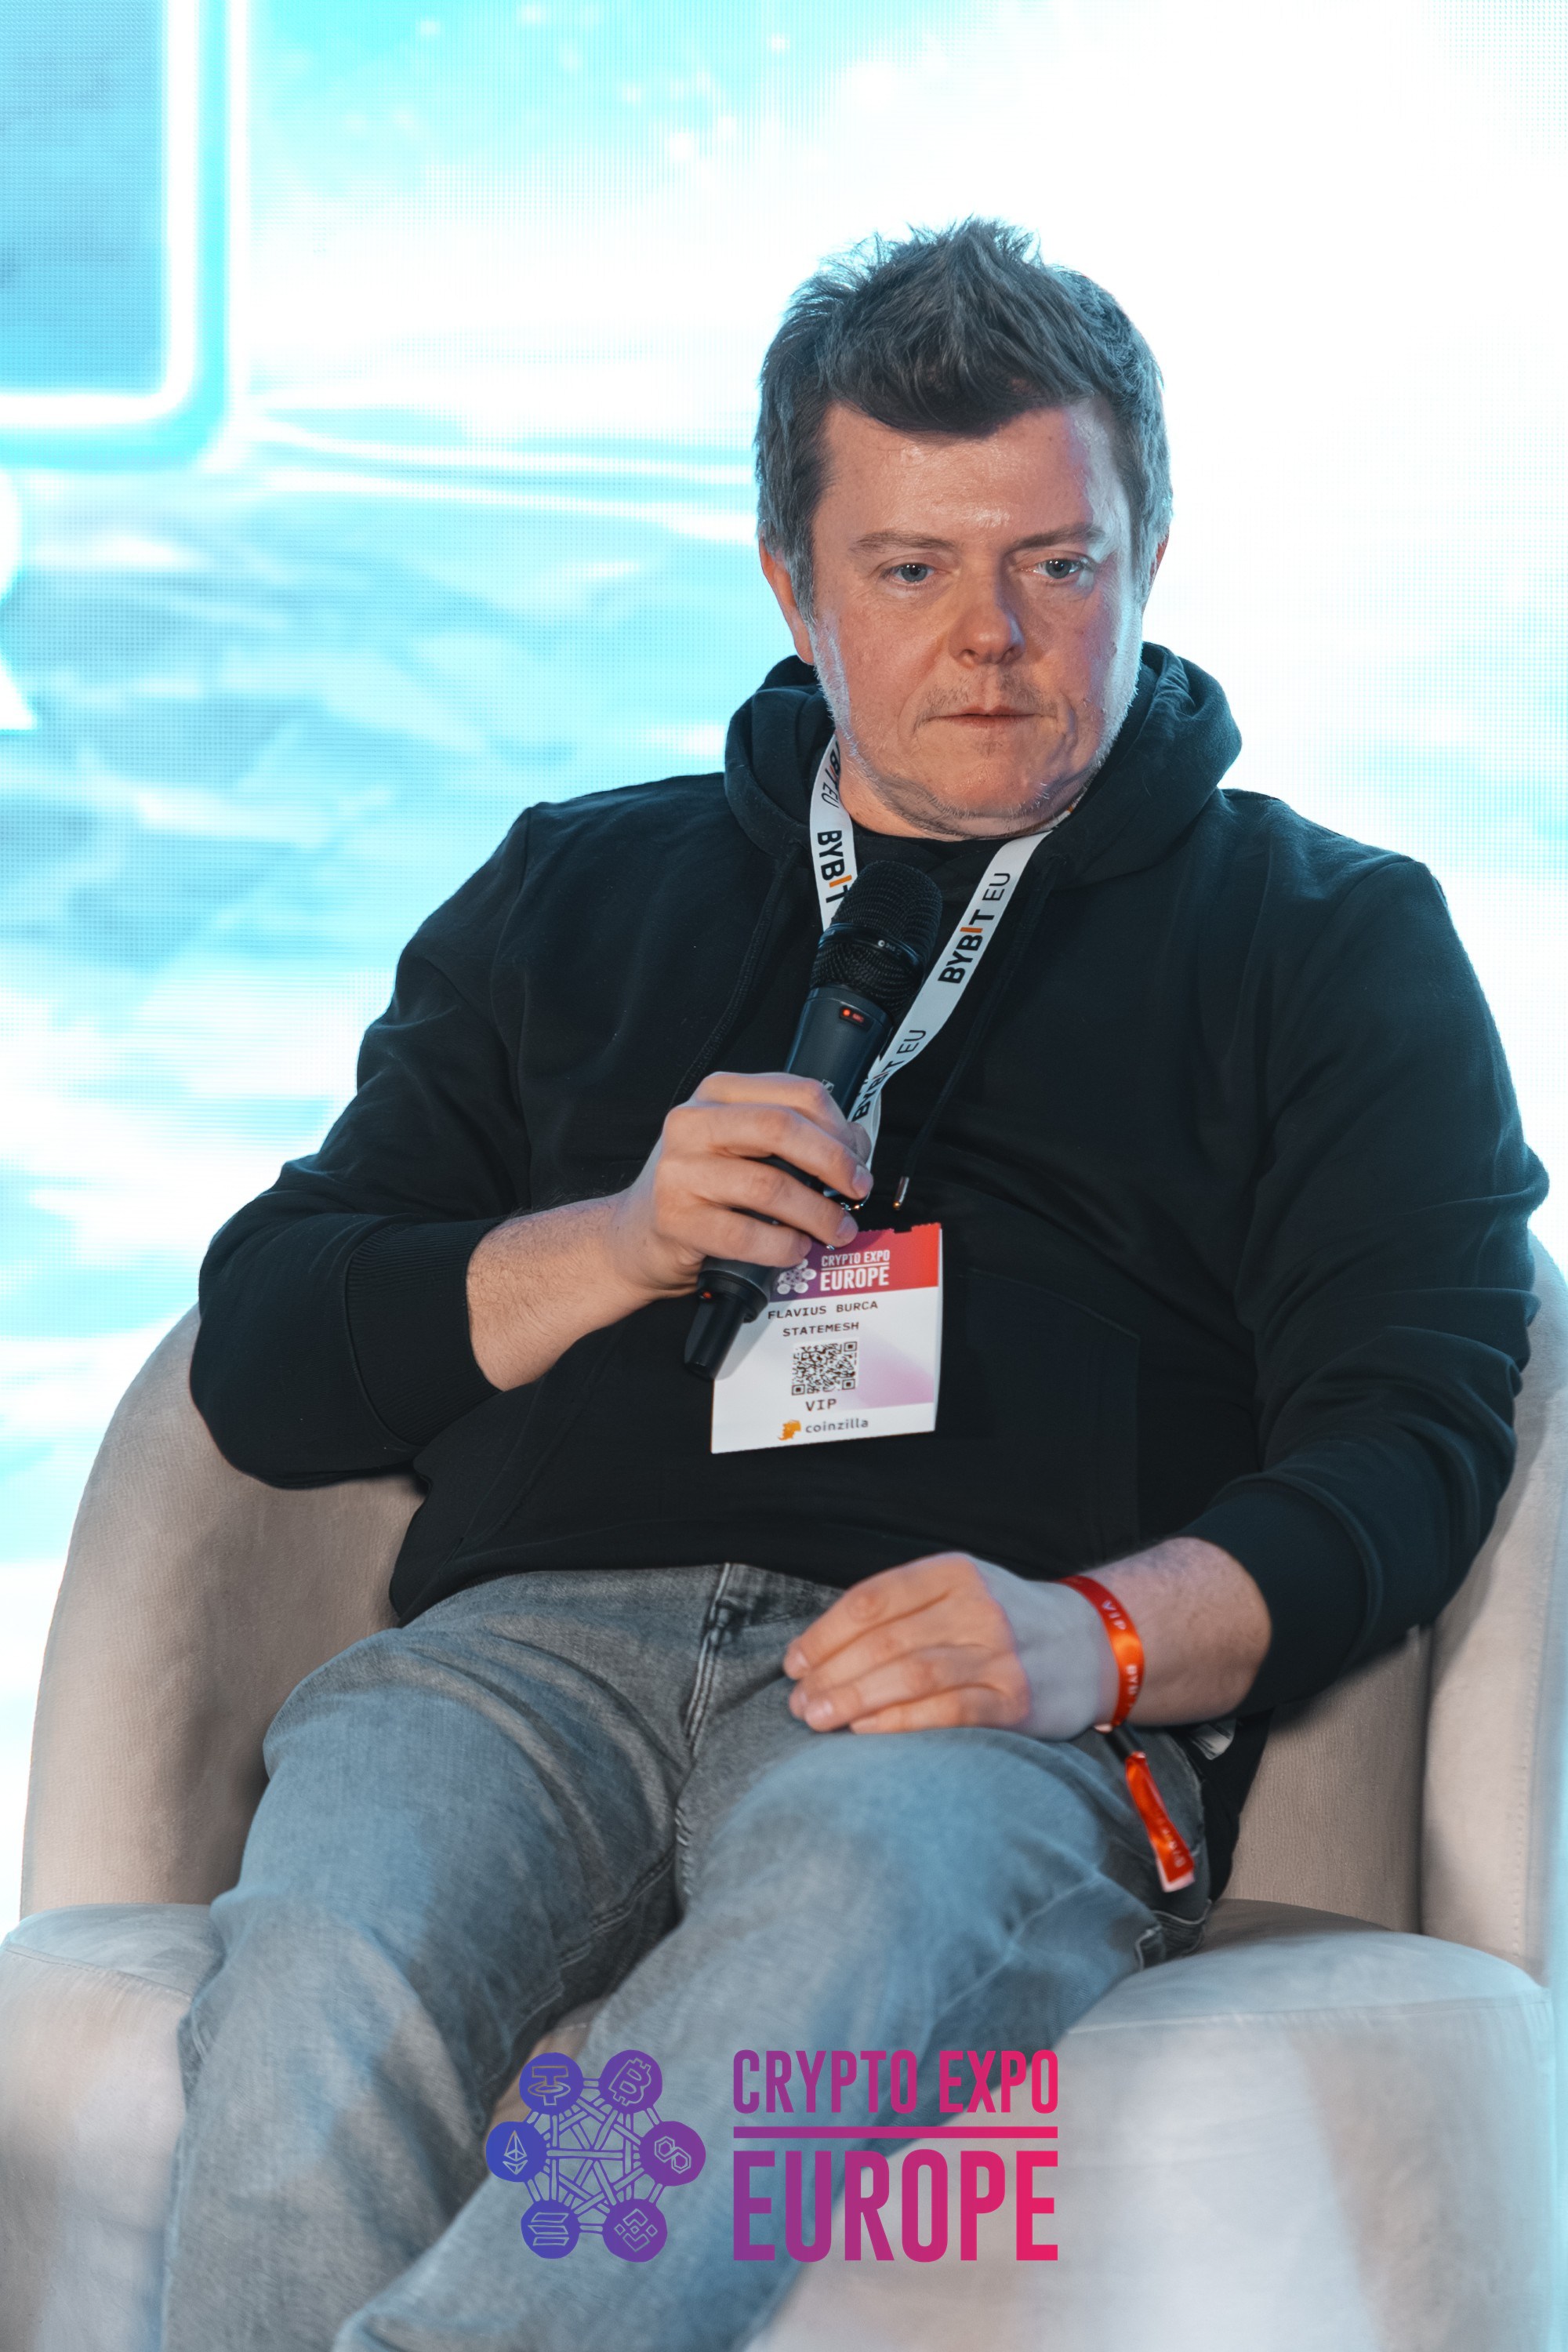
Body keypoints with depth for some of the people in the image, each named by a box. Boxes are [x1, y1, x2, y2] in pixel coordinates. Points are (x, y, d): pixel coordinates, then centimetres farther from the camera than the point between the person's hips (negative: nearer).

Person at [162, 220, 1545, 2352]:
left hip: (1003, 1707, -2)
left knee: (851, 1915, -41)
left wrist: (1102, 1635, -13)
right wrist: (618, 1246, 2)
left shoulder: (1332, 939, 22)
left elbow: (1410, 1428, 7)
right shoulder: (575, 899, 29)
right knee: (323, 2008, -34)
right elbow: (265, 1358, 21)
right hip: (535, 1636, 2)